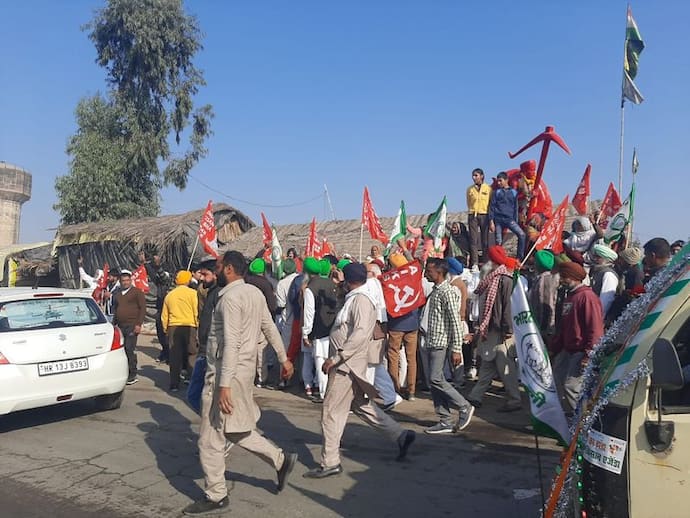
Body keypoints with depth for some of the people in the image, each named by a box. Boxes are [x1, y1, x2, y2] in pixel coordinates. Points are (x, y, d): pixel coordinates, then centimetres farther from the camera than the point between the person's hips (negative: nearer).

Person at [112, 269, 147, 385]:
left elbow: (143, 308, -5)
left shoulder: (137, 292, 0)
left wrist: (139, 324, -12)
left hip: (132, 326, -6)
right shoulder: (116, 294, 19)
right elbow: (115, 309, 24)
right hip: (120, 326, 6)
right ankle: (123, 374, 14)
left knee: (130, 349, -10)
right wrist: (114, 324, 15)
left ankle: (132, 375, -4)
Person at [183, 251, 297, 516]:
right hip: (244, 369, 9)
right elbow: (270, 328, 14)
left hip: (227, 372, -9)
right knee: (234, 430, 22)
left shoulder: (230, 297, -18)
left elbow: (231, 344, -24)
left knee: (211, 439, 4)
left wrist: (224, 385, -25)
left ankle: (215, 496, 17)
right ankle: (280, 459, 22)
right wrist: (283, 358, 23)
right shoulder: (255, 292, 8)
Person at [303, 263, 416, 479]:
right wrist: (336, 358, 15)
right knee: (362, 406, 18)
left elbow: (360, 334, -26)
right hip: (347, 364, 10)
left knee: (332, 412, -4)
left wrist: (336, 357, -25)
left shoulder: (360, 299, -16)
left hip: (347, 365, -10)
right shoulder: (355, 298, 15)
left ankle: (330, 463, 4)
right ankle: (400, 435, 24)